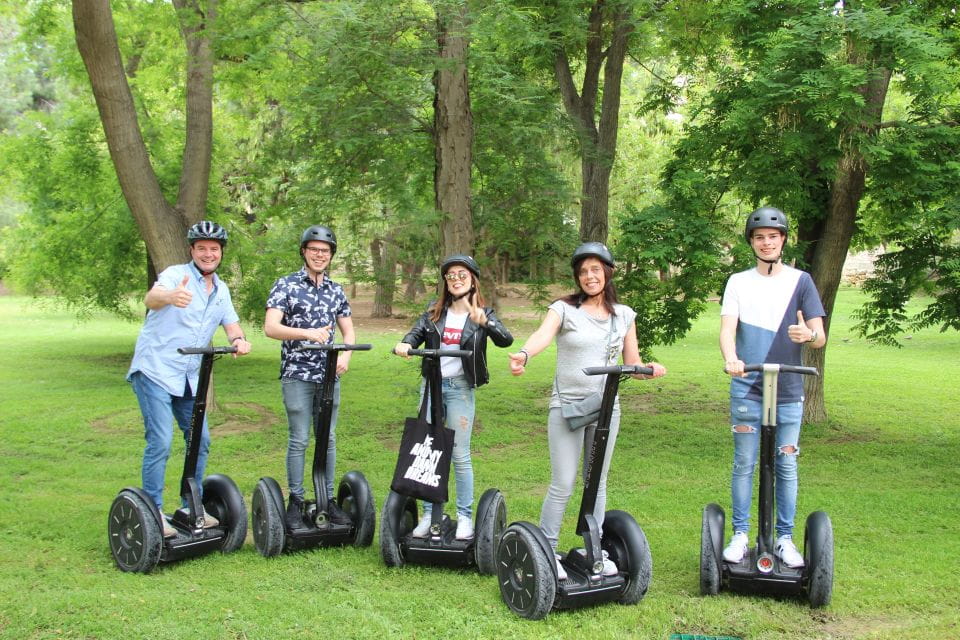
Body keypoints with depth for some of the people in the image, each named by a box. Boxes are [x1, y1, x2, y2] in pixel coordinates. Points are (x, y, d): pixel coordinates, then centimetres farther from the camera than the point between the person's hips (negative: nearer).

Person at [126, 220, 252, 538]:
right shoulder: (176, 274, -11)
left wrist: (238, 339, -14)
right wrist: (170, 296, -56)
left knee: (201, 441, 9)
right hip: (155, 371, -7)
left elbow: (231, 323, 12)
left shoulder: (221, 290, 12)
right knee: (160, 443, -11)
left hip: (190, 378, 7)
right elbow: (151, 298, -30)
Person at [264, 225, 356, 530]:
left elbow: (348, 330, 14)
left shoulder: (336, 291, 11)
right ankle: (295, 502, 9)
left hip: (329, 376, 4)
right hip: (297, 375, -4)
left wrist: (345, 355, -6)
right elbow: (270, 327, -13)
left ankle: (328, 499, 17)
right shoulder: (286, 285, -3)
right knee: (299, 439, -1)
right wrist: (307, 333, -26)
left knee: (328, 438, 8)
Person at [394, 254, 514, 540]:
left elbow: (506, 340, -17)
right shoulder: (434, 311, 9)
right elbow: (417, 333, -2)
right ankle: (429, 514, 15)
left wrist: (484, 322, -36)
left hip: (460, 387, -3)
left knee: (460, 454, -1)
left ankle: (465, 517, 8)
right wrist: (404, 344, -25)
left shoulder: (483, 313, -1)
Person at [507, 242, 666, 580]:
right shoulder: (564, 309, -5)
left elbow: (633, 364, 9)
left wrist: (649, 369, -15)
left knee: (598, 483, 13)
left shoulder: (624, 315, 7)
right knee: (563, 485, -4)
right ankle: (546, 551, 10)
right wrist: (523, 354, -48)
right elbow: (542, 334, -26)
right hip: (567, 406, -4)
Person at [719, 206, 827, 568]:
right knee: (744, 464, 3)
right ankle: (740, 535, 12)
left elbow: (820, 338, -1)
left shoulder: (800, 281, 5)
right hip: (746, 390, 0)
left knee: (786, 466, 5)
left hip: (789, 392, 0)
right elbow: (727, 328, -7)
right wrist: (731, 359, -29)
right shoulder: (738, 282, 6)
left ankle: (785, 538, 15)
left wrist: (808, 335, -26)